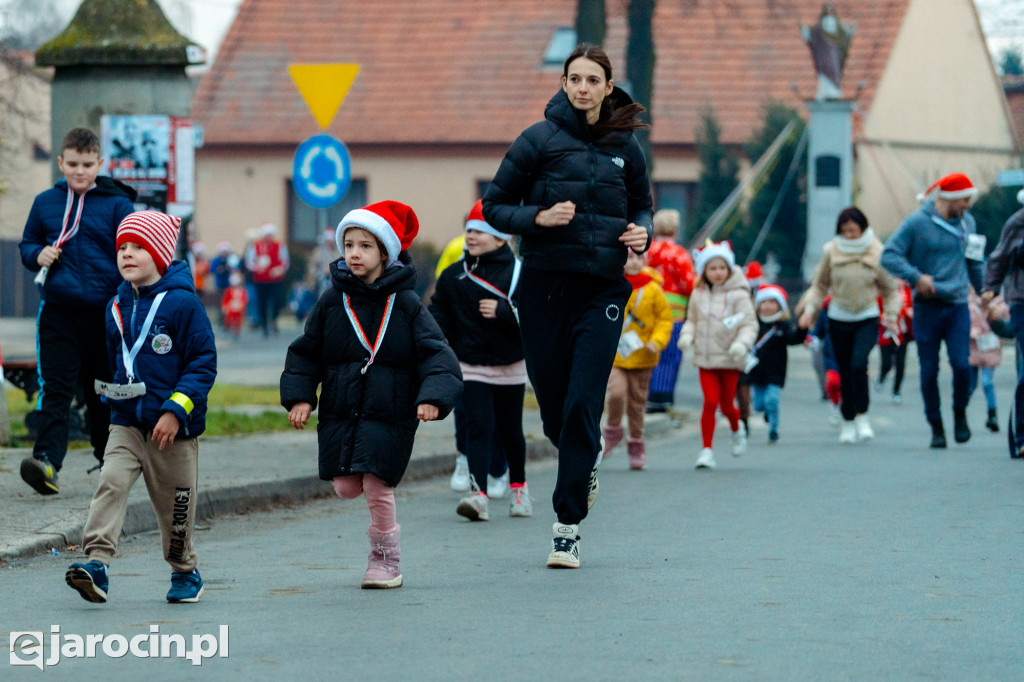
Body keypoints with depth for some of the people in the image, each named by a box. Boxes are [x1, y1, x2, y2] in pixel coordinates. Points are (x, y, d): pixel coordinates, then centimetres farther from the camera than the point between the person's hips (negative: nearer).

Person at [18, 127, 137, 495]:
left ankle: (109, 456, 28)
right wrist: (38, 255, -4)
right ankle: (47, 460, -21)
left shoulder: (116, 205, 0)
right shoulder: (45, 203, 8)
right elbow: (27, 243, 19)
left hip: (104, 311, -1)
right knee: (55, 389, -10)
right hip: (59, 312, 1)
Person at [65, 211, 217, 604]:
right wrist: (116, 393, 13)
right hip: (127, 421, 4)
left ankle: (184, 572, 27)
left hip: (174, 425, -4)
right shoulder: (118, 307, 8)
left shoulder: (182, 303, -11)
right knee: (111, 482, -16)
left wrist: (176, 410, -18)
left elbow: (203, 364, -12)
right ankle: (97, 563, -25)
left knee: (175, 504, 7)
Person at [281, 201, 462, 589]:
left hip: (390, 414, -3)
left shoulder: (405, 304, -4)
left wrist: (433, 397, -23)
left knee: (377, 487, -9)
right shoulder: (332, 302, 3)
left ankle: (385, 559, 10)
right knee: (346, 487, 0)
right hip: (340, 412, 3)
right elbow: (306, 352, 10)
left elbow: (435, 352, -8)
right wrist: (299, 397, -1)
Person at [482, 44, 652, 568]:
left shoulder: (625, 146, 6)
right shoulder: (540, 140, -2)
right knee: (552, 403, 6)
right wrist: (538, 218, -16)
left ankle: (568, 526, -5)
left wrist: (641, 231, 0)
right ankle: (586, 461, 41)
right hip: (545, 285, 0)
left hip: (603, 289, 0)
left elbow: (642, 205, 22)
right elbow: (495, 207, 2)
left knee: (583, 404, -9)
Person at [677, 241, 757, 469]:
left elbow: (749, 324, -7)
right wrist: (687, 336, -5)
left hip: (729, 359, -2)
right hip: (705, 359, 2)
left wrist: (741, 344, -24)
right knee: (710, 401, -10)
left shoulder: (738, 295, -7)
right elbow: (692, 320, 15)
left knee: (726, 405, 7)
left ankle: (737, 428, 42)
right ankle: (706, 449, -3)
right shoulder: (698, 294, 5)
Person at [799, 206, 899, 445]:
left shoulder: (876, 253, -6)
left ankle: (862, 416, -7)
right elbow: (820, 285, 9)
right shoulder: (831, 252, -5)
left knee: (858, 364, -22)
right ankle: (848, 421, 19)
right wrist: (810, 309, -1)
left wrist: (891, 316, 2)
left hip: (867, 318, -2)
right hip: (839, 319, 2)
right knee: (845, 371, 3)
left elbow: (889, 289, 8)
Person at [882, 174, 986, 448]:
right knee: (929, 371, 1)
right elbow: (889, 255, -10)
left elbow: (976, 264, 20)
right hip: (927, 308, -3)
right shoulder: (916, 222, -7)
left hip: (958, 305, 3)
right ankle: (936, 428, 15)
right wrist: (916, 276, -21)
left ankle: (960, 414, 14)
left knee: (961, 364, -12)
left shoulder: (967, 222, 10)